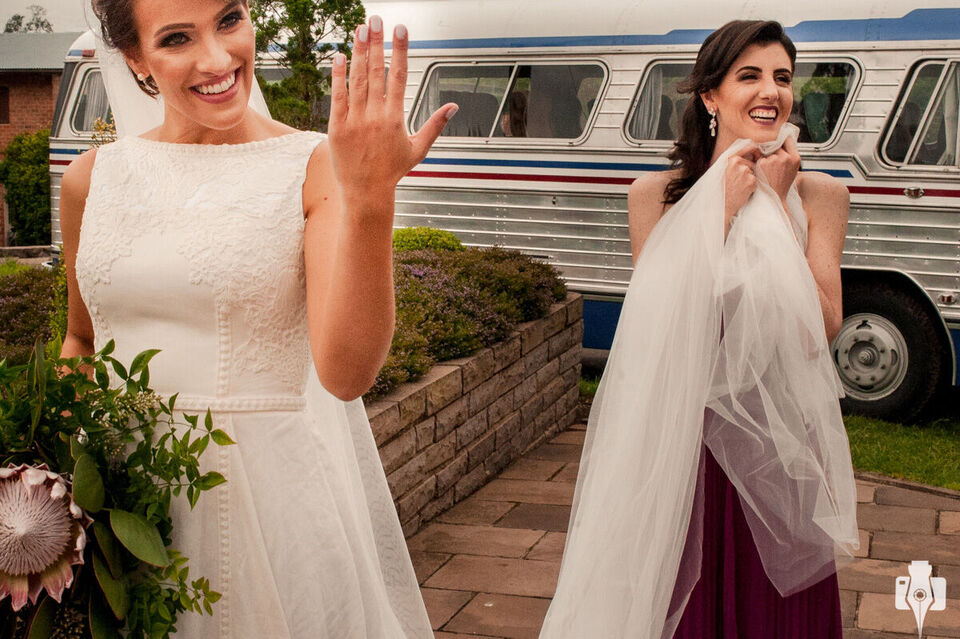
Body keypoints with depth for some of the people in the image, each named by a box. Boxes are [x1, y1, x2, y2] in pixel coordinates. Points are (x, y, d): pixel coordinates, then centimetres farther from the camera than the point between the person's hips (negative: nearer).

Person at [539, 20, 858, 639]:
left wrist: (775, 205, -12)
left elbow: (819, 331, -12)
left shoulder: (819, 193, 0)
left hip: (781, 435, 1)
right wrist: (724, 210, -14)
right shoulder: (657, 194, -1)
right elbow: (667, 322, -13)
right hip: (685, 434, -1)